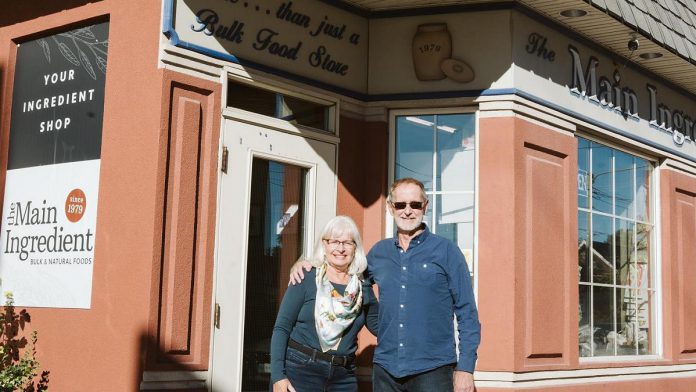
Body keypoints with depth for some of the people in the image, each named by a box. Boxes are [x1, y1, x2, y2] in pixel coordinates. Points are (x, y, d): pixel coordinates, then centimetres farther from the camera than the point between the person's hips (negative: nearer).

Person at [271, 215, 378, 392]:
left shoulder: (363, 288, 7)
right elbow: (282, 328, -5)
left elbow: (379, 325, 17)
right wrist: (277, 376, -13)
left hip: (343, 376, 3)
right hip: (300, 370, -3)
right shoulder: (306, 279, -3)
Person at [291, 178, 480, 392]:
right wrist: (304, 265, 13)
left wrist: (465, 368, -8)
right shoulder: (379, 252, 11)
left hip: (432, 370, -4)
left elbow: (467, 313, -1)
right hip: (385, 369, 4)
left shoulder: (445, 250, 0)